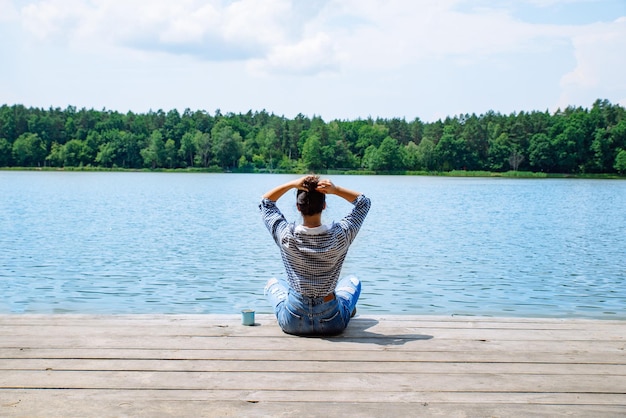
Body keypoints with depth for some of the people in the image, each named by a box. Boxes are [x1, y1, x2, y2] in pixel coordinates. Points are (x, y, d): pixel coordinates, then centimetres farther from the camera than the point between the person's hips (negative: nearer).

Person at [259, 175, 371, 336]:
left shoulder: (286, 236, -20)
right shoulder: (340, 235, -20)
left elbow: (265, 202, -1)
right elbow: (364, 202, -2)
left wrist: (292, 184, -14)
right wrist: (336, 190, -17)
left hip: (293, 323, 0)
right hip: (332, 323, 0)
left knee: (273, 283, 35)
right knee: (353, 281, 33)